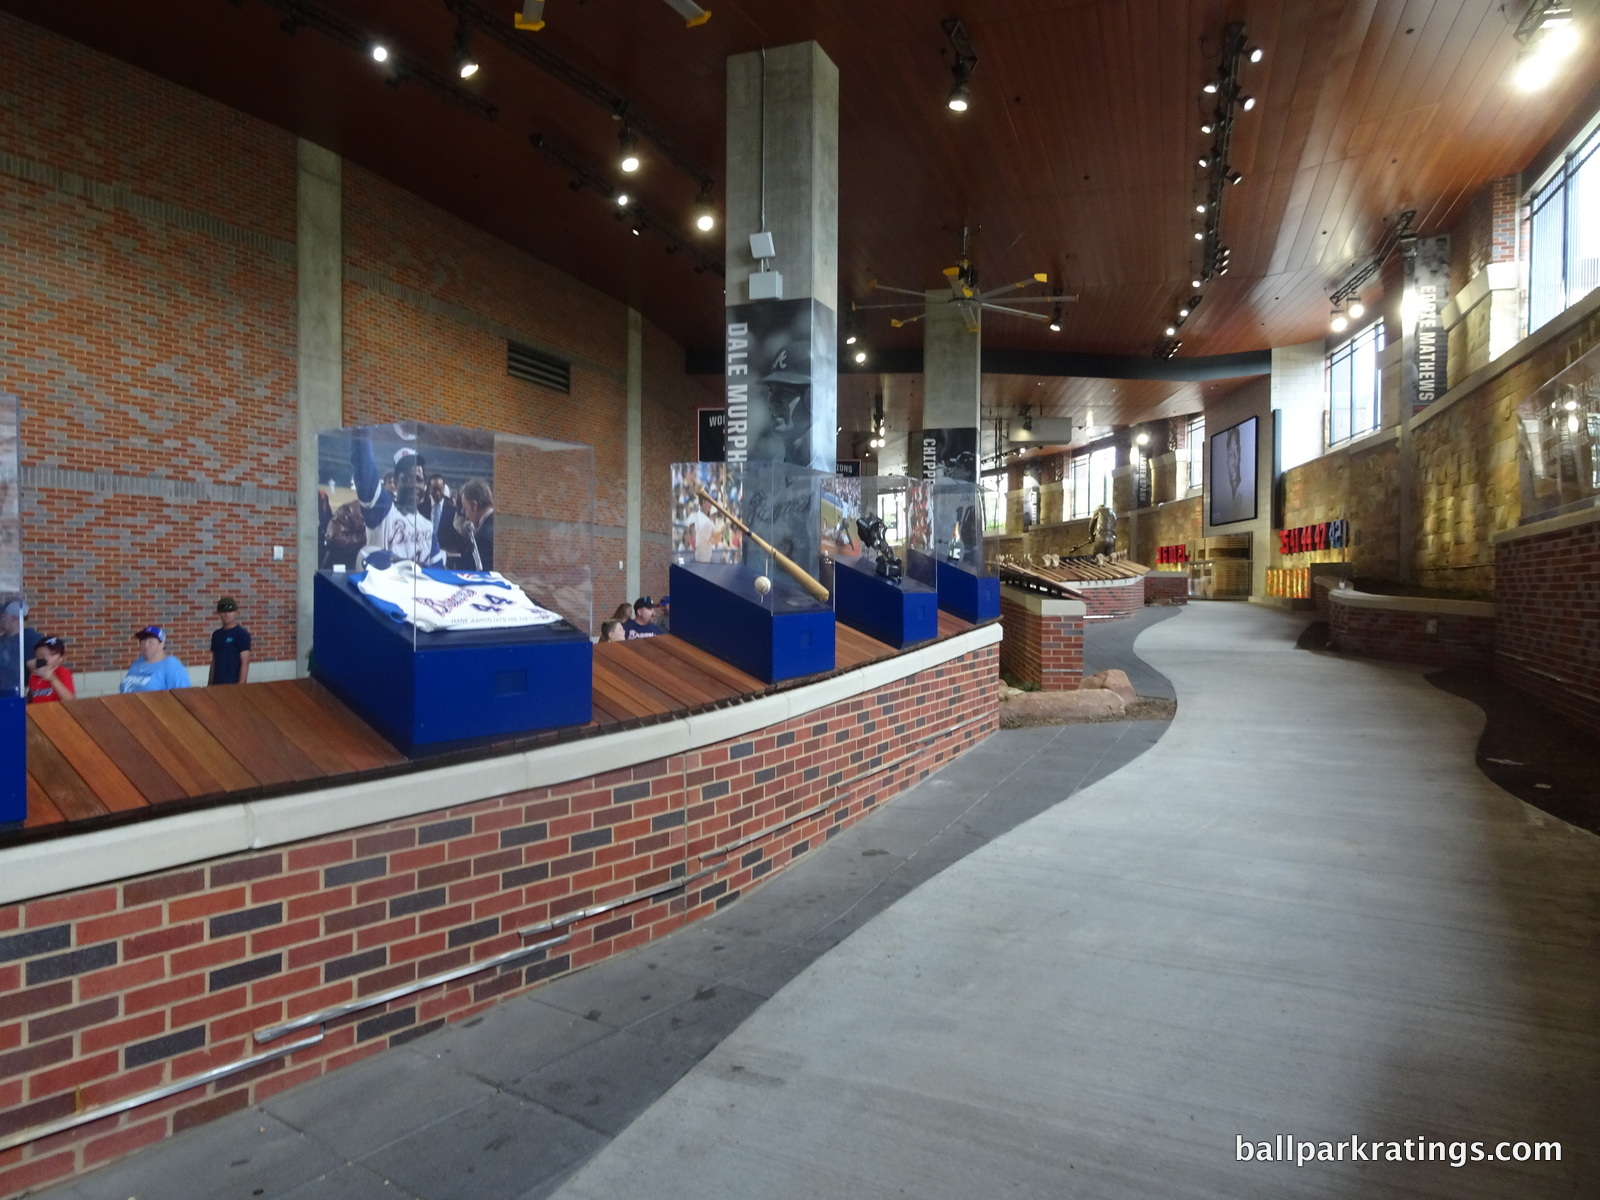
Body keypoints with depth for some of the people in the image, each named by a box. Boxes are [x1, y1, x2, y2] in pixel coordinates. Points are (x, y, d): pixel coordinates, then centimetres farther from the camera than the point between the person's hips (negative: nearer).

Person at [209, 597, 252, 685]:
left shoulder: (242, 634, -7)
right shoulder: (216, 634, 12)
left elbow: (245, 662, -11)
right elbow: (214, 661, 16)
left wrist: (241, 685, -16)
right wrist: (210, 684, 14)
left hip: (234, 684, -6)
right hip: (217, 683, 6)